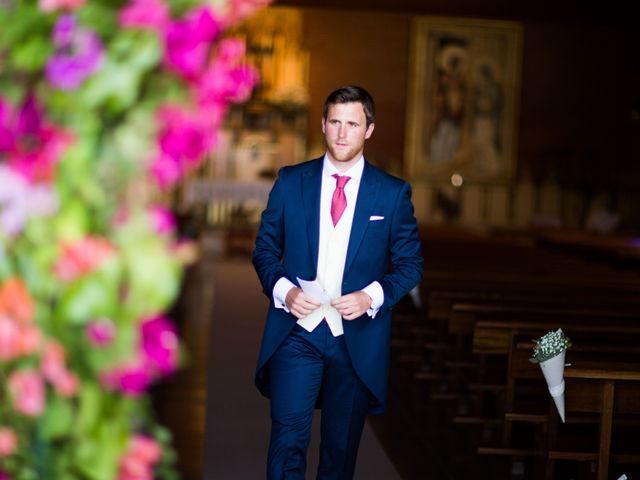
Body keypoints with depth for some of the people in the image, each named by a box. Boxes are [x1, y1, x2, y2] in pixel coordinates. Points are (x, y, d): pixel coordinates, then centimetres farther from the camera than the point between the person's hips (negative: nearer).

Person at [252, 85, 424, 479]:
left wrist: (372, 296, -14)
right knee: (288, 437, -11)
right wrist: (283, 289, -12)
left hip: (357, 337, 1)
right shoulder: (291, 181, 4)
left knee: (342, 447, 11)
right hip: (296, 329, 0)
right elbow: (265, 247, 8)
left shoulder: (393, 193, 2)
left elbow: (411, 263, 4)